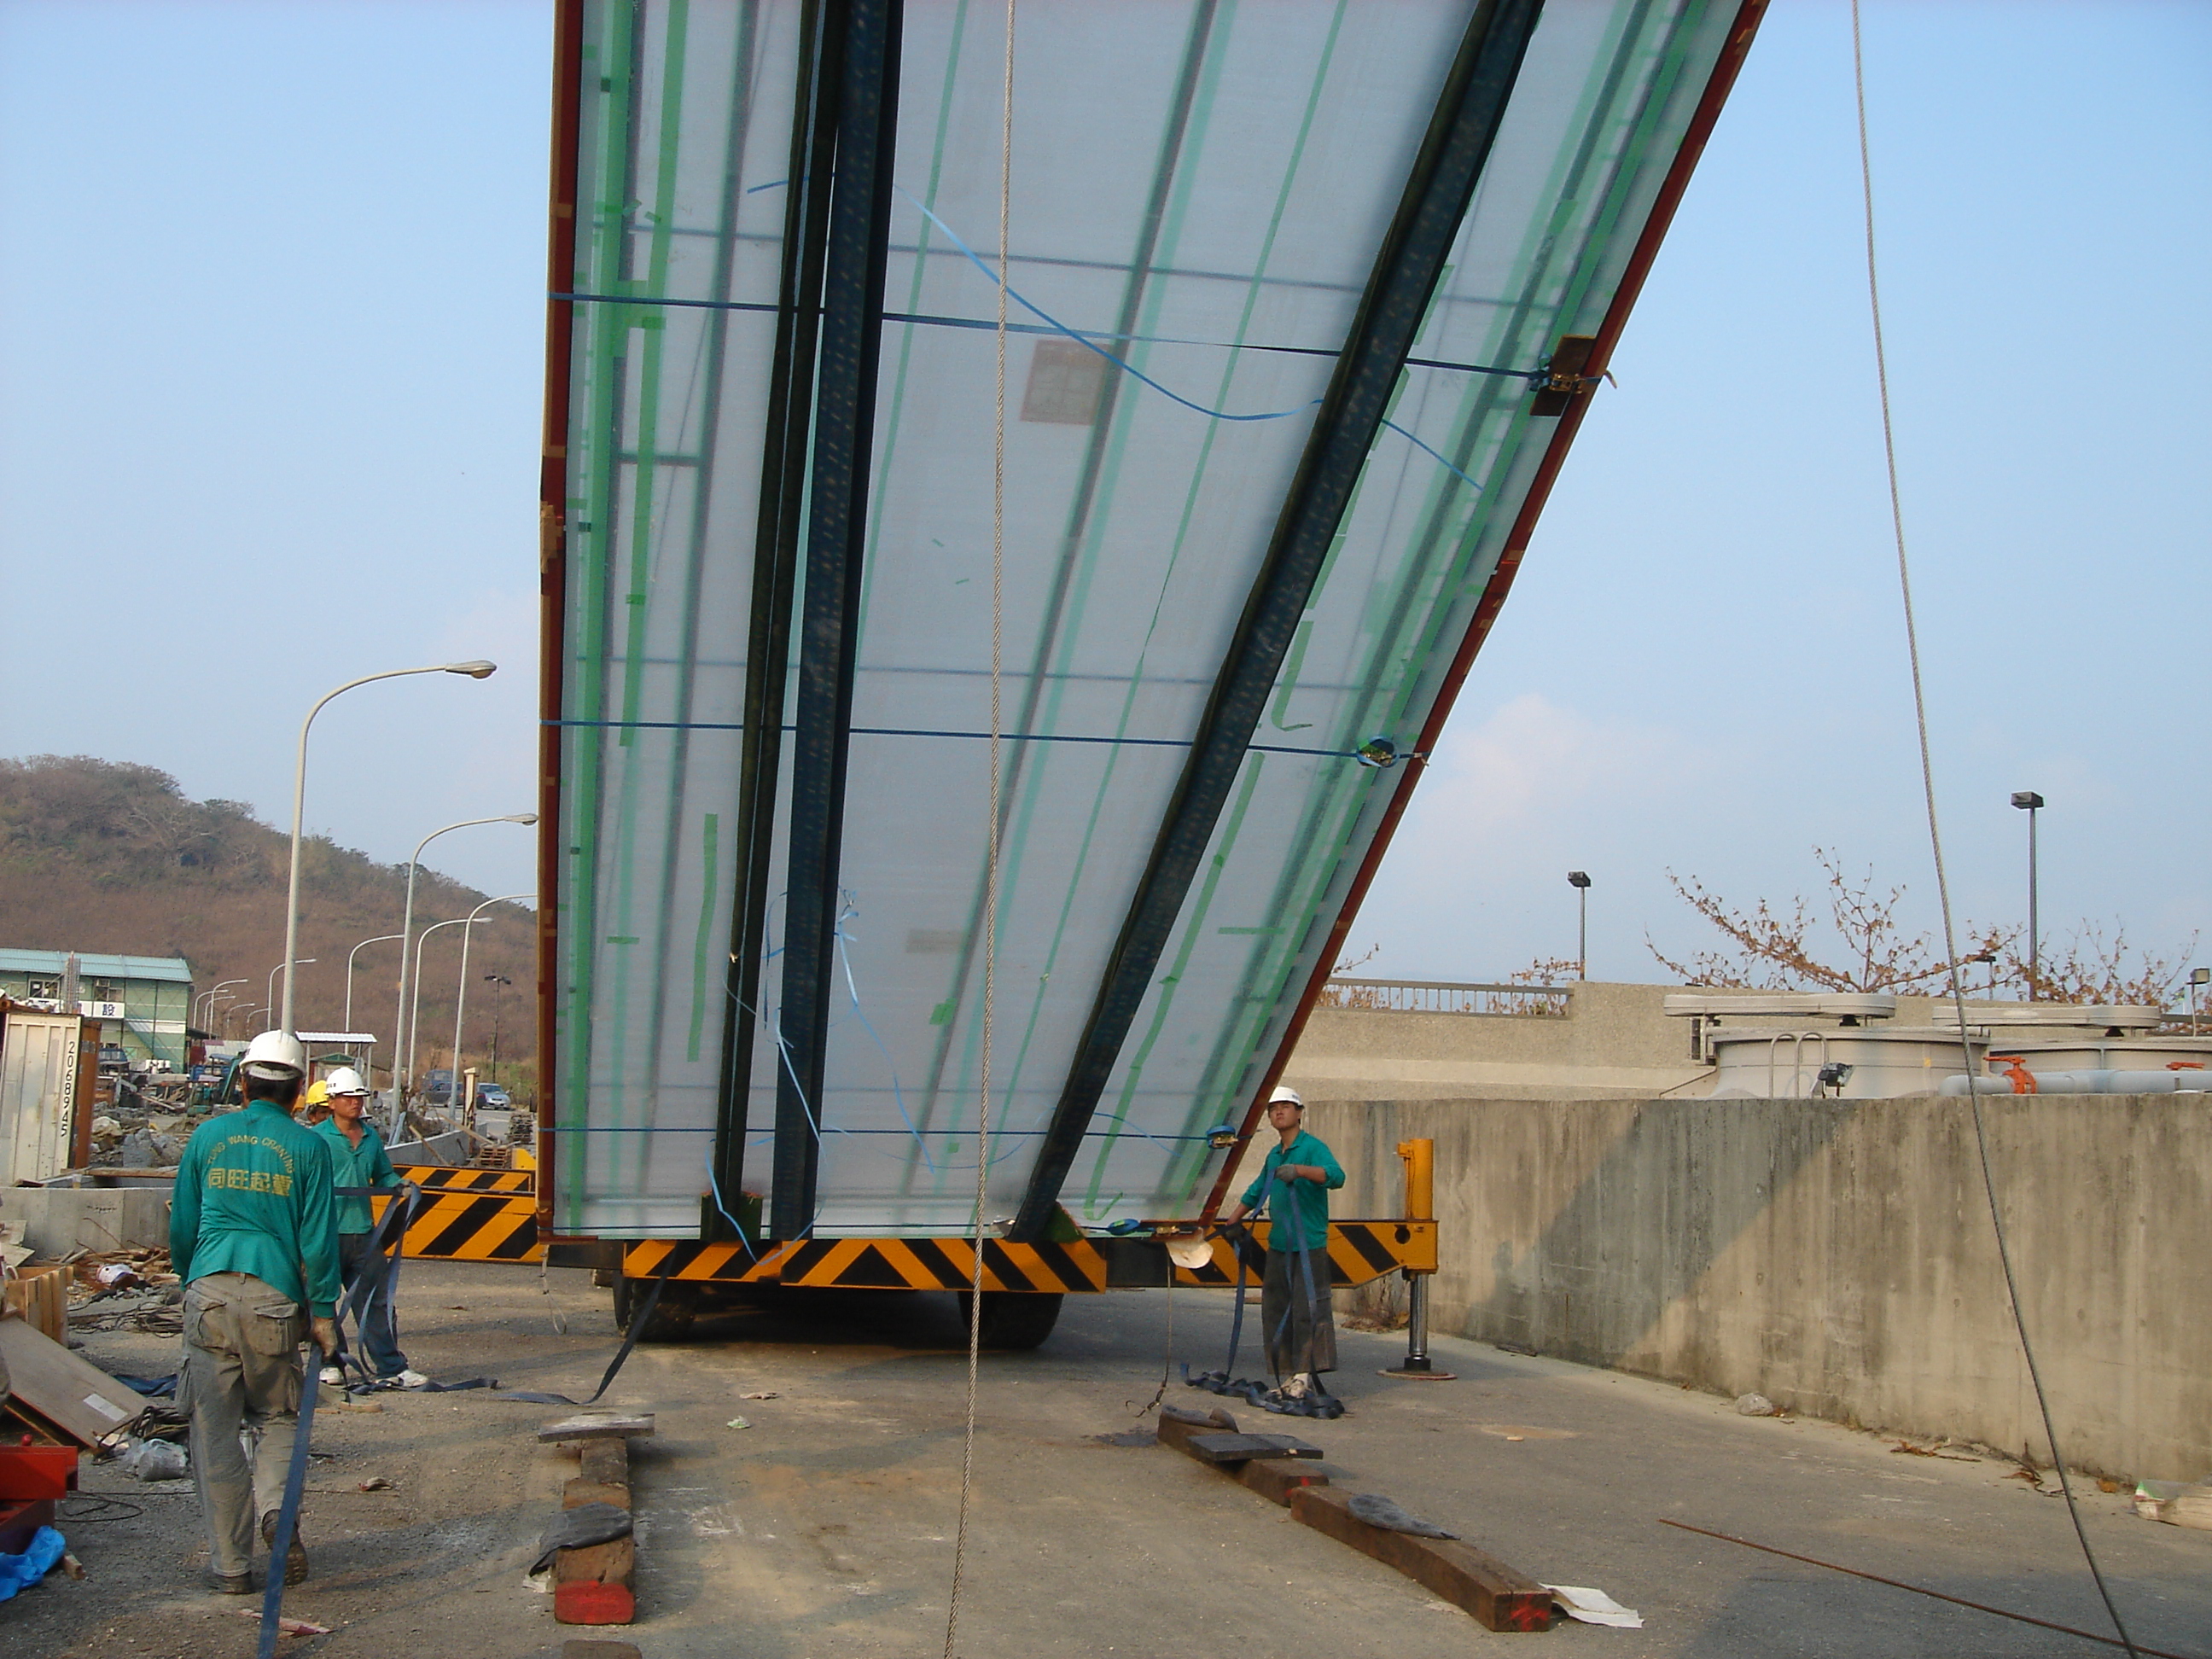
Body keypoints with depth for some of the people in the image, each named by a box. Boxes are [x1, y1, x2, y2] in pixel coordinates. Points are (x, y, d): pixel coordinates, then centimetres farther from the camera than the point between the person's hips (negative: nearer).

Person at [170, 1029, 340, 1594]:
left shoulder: (209, 1136, 8)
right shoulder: (307, 1146, 2)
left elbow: (182, 1227, 14)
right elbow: (318, 1238, -1)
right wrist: (323, 1311, 6)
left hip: (209, 1293, 1)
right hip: (274, 1296, -1)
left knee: (215, 1431, 6)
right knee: (278, 1414, 18)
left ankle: (231, 1564, 7)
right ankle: (276, 1505, -8)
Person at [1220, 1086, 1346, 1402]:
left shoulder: (1312, 1148, -5)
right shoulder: (1273, 1156, 18)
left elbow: (1336, 1176, -24)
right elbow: (1254, 1195, 31)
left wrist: (1299, 1170, -37)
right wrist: (1228, 1224, 32)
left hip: (1309, 1245, -8)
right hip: (1278, 1245, 8)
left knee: (1308, 1308, -10)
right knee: (1276, 1310, 6)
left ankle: (1306, 1375, -10)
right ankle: (1291, 1375, 10)